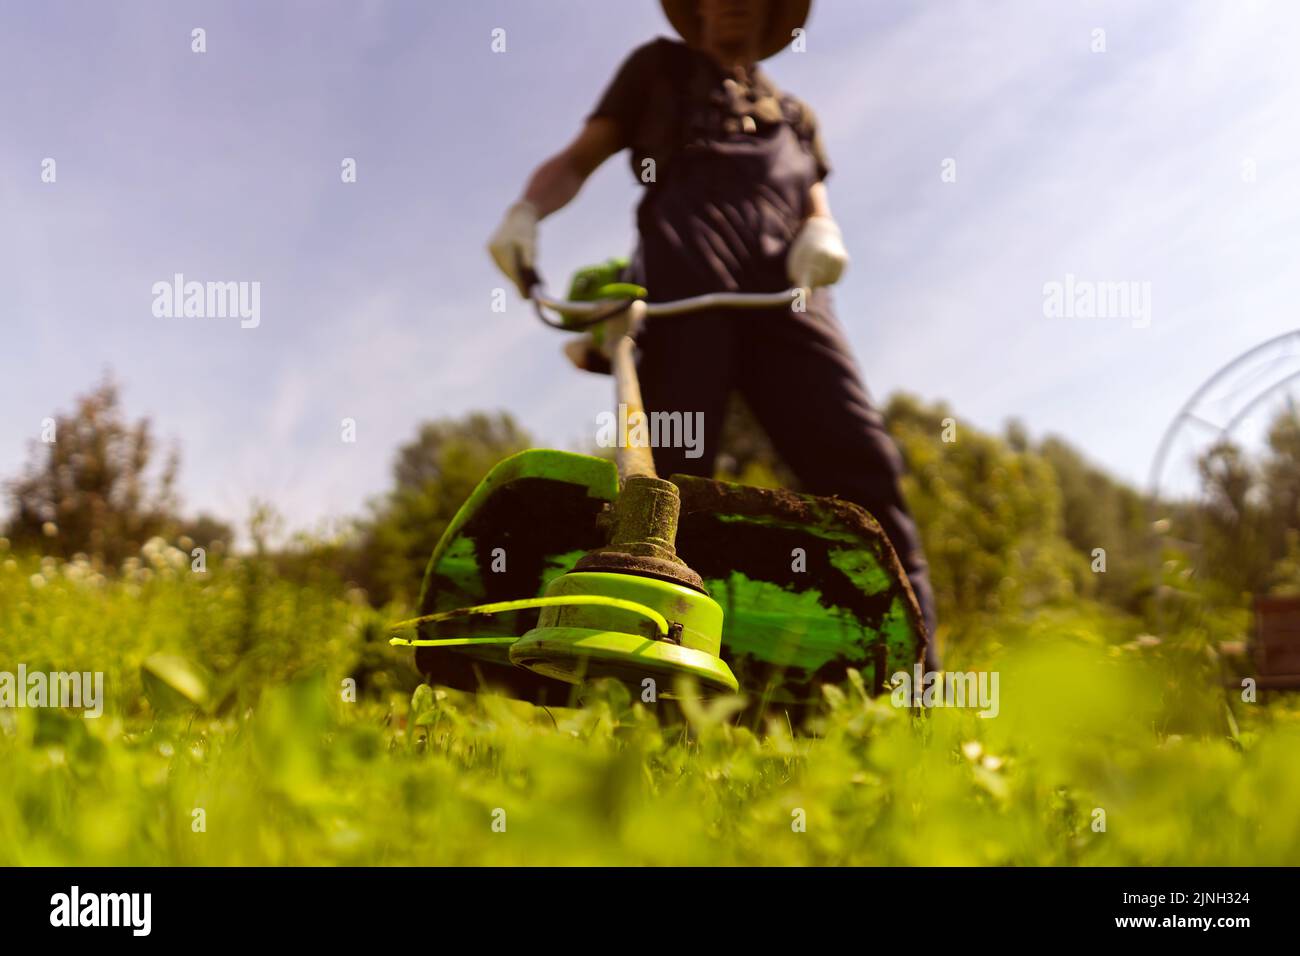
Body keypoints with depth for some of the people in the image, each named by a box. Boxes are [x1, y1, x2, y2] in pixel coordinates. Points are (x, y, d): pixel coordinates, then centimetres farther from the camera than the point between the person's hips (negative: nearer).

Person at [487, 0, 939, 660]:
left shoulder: (794, 117, 38)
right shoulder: (660, 67, 30)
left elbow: (815, 204, 24)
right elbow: (576, 160, 22)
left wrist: (822, 232, -2)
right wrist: (525, 210, 0)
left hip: (782, 283, 3)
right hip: (683, 267, -2)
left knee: (857, 458, -16)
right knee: (671, 468, -18)